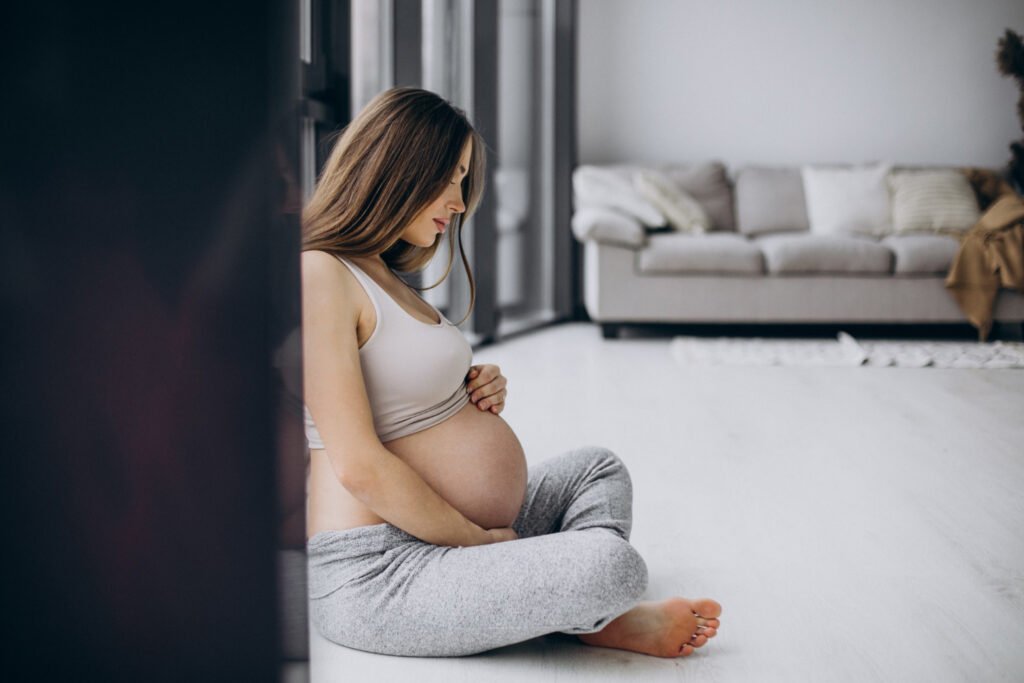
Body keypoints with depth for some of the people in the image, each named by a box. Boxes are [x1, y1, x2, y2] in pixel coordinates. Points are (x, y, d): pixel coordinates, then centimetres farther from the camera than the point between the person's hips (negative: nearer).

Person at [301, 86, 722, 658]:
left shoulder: (383, 276, 16)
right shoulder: (320, 275, -16)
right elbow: (359, 467, -22)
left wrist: (480, 393, 3)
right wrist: (478, 539, -12)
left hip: (440, 540, 11)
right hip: (377, 576, -11)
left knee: (598, 468, 23)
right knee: (612, 563, -30)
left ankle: (593, 614, -2)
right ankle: (600, 617, 4)